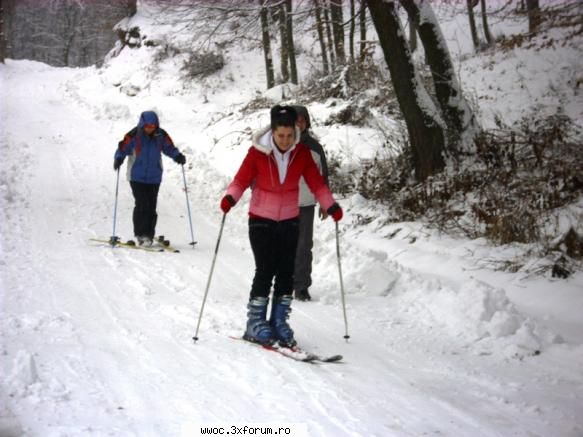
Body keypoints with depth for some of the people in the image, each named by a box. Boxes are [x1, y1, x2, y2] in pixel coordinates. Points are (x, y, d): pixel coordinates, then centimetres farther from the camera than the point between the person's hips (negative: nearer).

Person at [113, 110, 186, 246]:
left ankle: (149, 235, 11)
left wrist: (178, 156, -8)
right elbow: (122, 149, -7)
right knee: (142, 205, -12)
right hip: (137, 177, -3)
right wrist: (118, 158, -26)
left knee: (151, 206, 2)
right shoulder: (133, 136, -11)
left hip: (154, 177, 3)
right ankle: (141, 234, -5)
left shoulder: (161, 135, -1)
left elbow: (169, 148, 10)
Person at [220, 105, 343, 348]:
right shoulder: (257, 152, -14)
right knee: (265, 270, -8)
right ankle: (255, 323, 4)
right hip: (261, 220, -3)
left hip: (289, 220, 3)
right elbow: (241, 180, -12)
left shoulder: (301, 152, -5)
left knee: (286, 272, 3)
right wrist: (230, 198, -31)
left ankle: (279, 322, 14)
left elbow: (316, 183, -1)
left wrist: (331, 206, -13)